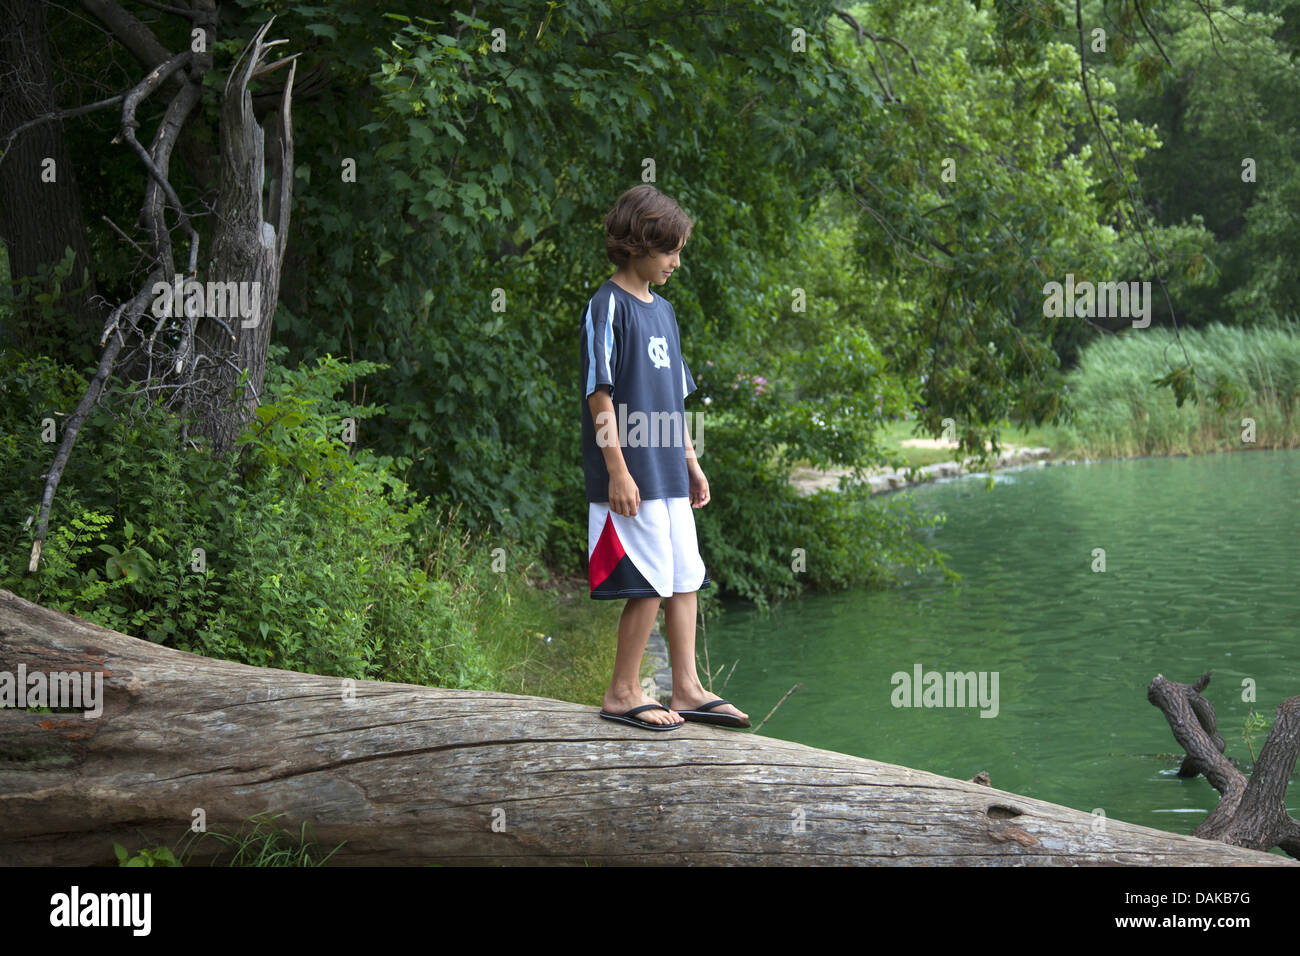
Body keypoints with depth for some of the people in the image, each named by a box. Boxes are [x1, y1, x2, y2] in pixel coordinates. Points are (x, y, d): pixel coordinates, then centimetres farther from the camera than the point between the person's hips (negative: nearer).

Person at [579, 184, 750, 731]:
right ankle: (622, 694, 3)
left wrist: (691, 464, 20)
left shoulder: (662, 311, 17)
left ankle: (687, 689, 16)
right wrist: (617, 470, -18)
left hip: (668, 473, 9)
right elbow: (601, 394, -14)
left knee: (685, 579, 9)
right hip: (633, 475, -9)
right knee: (651, 583, -7)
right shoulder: (608, 307, -9)